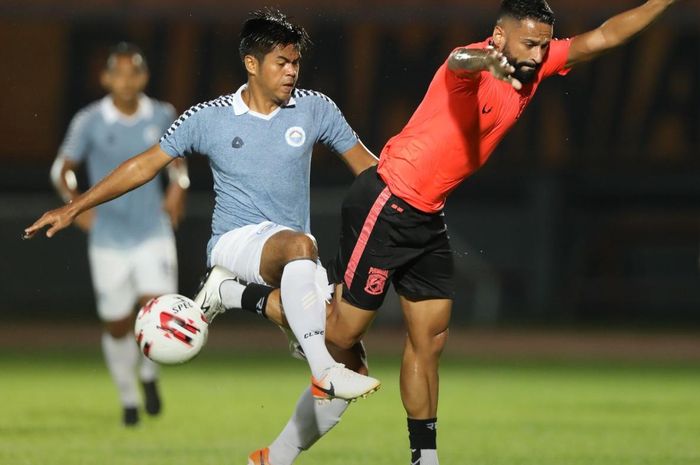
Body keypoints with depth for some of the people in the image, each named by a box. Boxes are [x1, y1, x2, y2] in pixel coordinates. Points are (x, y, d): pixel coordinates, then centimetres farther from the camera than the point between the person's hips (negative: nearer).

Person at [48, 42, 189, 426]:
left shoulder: (162, 116, 0)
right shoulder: (89, 121, -7)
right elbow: (62, 167, 2)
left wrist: (178, 186, 0)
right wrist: (74, 202, -16)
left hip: (153, 233, 1)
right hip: (108, 239, 0)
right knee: (117, 326, 5)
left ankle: (149, 374, 13)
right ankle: (128, 398, 28)